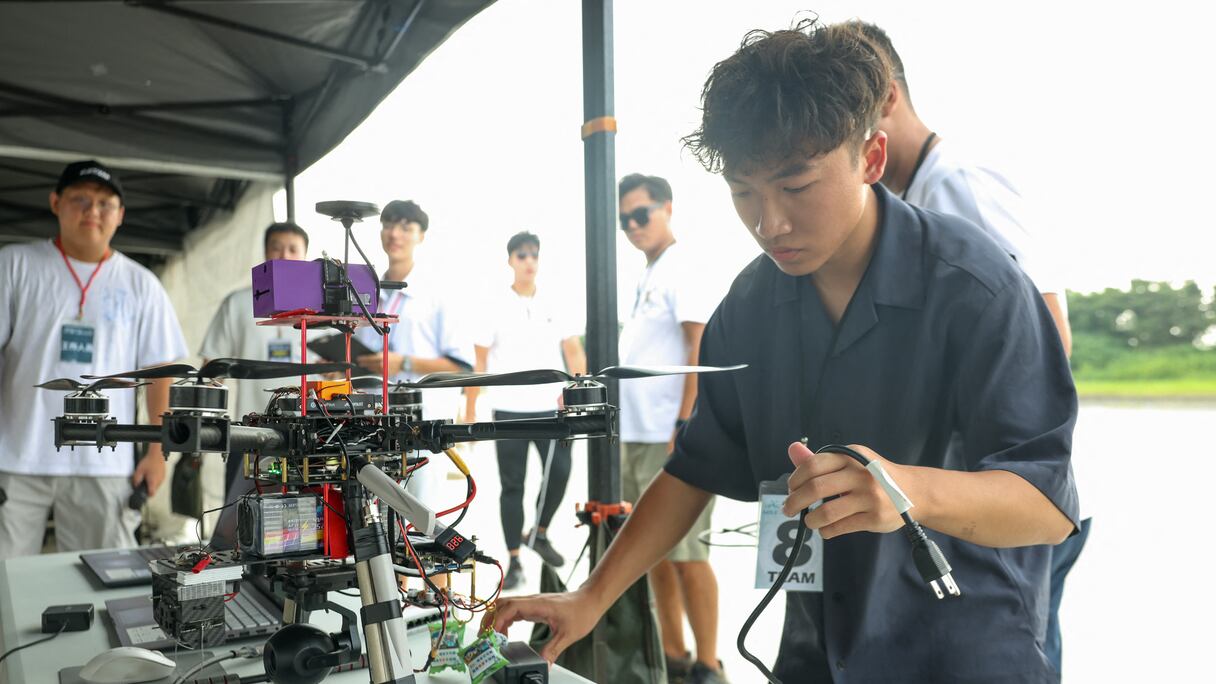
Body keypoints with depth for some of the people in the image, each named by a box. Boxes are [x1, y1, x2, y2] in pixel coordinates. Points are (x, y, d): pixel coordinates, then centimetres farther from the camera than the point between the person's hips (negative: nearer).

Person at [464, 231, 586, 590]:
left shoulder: (556, 304, 5)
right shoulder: (495, 306, -1)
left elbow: (575, 352, 9)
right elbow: (479, 364, 0)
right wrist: (470, 413, -3)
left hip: (551, 408, 2)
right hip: (509, 410, -2)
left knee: (558, 474, -3)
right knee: (512, 485, 3)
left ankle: (539, 534, 24)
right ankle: (514, 561, 12)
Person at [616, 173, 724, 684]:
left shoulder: (684, 271, -8)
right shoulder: (648, 278, 18)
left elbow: (703, 352, -16)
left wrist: (684, 429, -20)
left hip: (671, 438, -9)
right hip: (637, 437, 9)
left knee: (683, 551, -4)